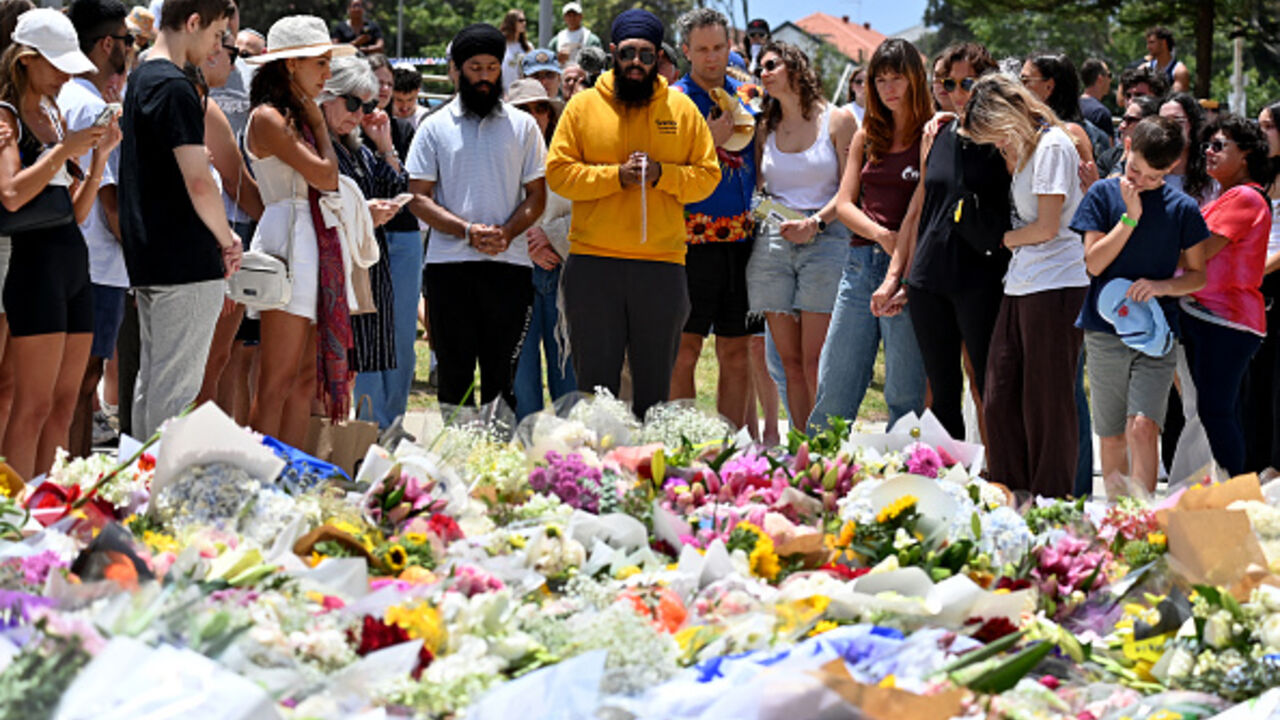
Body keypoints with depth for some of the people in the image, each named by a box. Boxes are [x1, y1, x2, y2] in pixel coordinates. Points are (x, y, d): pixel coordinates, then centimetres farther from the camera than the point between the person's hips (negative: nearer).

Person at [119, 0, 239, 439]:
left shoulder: (140, 80, 16)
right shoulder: (175, 88, -16)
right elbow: (198, 182, -22)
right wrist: (228, 240, -8)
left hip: (146, 258, 10)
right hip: (186, 262, -10)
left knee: (152, 379, 14)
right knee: (177, 386, -7)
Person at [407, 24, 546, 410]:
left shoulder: (522, 125, 11)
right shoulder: (435, 127, 8)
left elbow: (537, 196, 9)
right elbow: (419, 198, 2)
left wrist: (507, 232, -10)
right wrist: (467, 231, -13)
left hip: (509, 263, 1)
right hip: (449, 265, -1)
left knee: (501, 378, 1)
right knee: (455, 375, 1)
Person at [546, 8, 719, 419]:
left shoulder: (681, 110, 8)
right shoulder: (583, 107, 5)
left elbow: (707, 175, 8)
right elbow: (558, 173, 0)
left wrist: (661, 174, -10)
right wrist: (615, 175, -12)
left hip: (662, 265, 1)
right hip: (592, 263, -1)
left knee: (655, 386, 5)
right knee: (595, 383, 3)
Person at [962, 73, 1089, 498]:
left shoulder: (1052, 147, -10)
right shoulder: (1023, 150, 18)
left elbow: (1047, 227, -13)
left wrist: (1006, 239, 4)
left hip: (1056, 288, -9)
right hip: (1021, 287, 9)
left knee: (1047, 403, -3)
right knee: (1000, 400, 6)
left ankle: (1052, 505, 3)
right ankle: (1009, 496, 12)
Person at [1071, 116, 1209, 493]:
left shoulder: (1181, 208, 2)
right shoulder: (1104, 194, 2)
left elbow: (1198, 275, 8)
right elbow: (1094, 263, -5)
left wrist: (1164, 285, -12)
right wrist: (1130, 217, -13)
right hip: (1105, 332, 1)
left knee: (1142, 428, -18)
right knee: (1112, 438, 9)